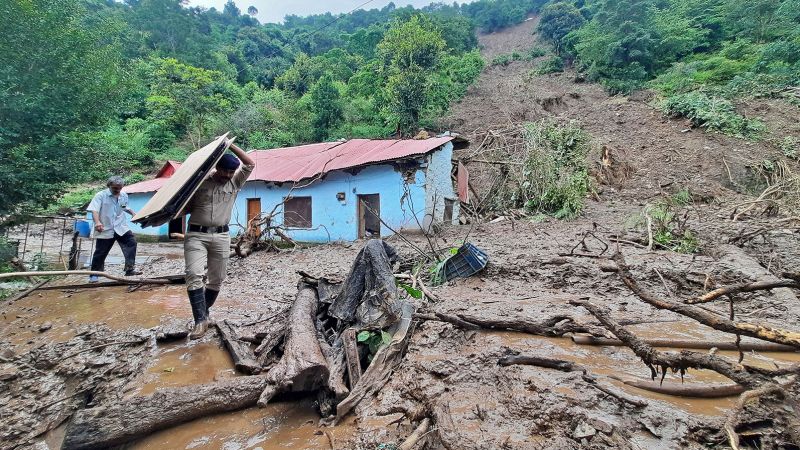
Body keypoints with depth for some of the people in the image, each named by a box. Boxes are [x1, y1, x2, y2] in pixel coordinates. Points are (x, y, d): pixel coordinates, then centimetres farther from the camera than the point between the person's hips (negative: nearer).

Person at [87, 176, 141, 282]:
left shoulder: (124, 196, 8)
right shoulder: (100, 195, -8)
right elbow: (94, 210, -20)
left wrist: (133, 213, 13)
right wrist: (97, 222, -37)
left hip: (121, 228, 4)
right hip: (105, 230, -4)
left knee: (131, 241, -17)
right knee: (100, 253, 4)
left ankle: (129, 269, -14)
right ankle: (94, 275, 20)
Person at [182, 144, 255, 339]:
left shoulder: (235, 183, 8)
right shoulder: (200, 183, 4)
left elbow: (250, 164, -2)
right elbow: (187, 208, 9)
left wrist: (231, 145, -4)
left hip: (221, 236, 2)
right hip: (196, 235, -2)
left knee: (216, 280, 9)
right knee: (194, 275, -17)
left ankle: (204, 313, 27)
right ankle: (201, 320, -16)